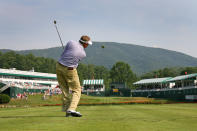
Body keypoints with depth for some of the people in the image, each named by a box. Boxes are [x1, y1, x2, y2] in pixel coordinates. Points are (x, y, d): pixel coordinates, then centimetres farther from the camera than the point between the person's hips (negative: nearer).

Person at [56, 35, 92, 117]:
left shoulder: (71, 43, -4)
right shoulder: (83, 54, -2)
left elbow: (63, 54, 4)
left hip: (59, 66, 4)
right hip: (70, 70, -4)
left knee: (65, 90, 12)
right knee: (76, 90, 6)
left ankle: (67, 110, 10)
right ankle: (72, 109, -14)